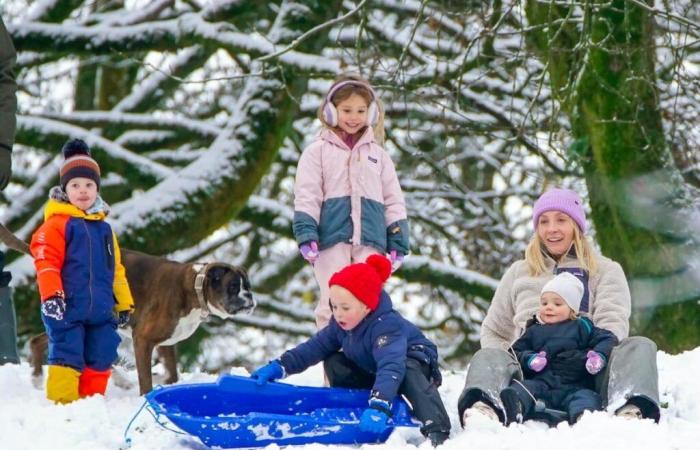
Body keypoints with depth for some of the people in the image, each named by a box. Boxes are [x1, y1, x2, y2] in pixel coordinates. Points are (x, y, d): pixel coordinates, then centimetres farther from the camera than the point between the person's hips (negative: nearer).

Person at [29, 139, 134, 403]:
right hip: (68, 309, -6)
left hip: (101, 312, 6)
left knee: (100, 359, 9)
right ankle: (61, 403, -3)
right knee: (67, 357, -9)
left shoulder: (103, 228, 17)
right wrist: (51, 296, -23)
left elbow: (115, 268, 22)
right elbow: (46, 261, -13)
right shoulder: (58, 223, -4)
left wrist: (123, 303, 21)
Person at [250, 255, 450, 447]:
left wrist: (378, 407, -67)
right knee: (333, 362, -1)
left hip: (414, 363, -8)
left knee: (408, 373, -42)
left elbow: (391, 367, -52)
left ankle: (436, 430, -51)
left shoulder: (387, 325, -38)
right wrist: (280, 366, -16)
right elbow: (317, 345, -4)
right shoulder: (341, 324, -12)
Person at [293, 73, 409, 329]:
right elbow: (306, 196, 1)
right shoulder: (318, 152, 8)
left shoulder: (378, 154, 18)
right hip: (332, 237, -2)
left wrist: (398, 243, 9)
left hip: (371, 240, 2)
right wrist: (306, 235, -11)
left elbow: (393, 200, 17)